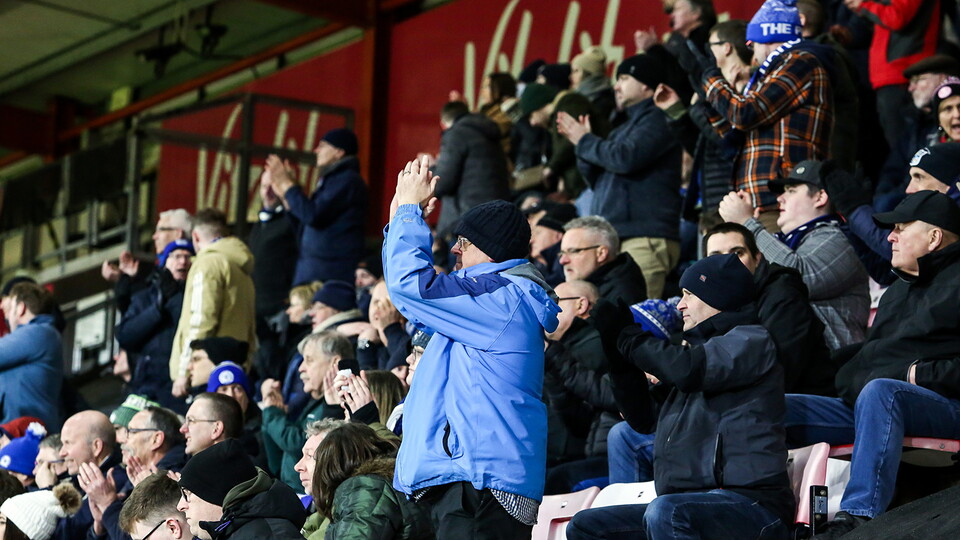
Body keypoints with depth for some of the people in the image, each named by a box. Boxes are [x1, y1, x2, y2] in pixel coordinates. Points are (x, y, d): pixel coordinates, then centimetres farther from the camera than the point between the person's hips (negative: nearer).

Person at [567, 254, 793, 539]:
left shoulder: (750, 341, 1)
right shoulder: (697, 347, 28)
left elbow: (685, 369, -18)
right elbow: (644, 418, 28)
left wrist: (628, 337, -1)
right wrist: (617, 350, 17)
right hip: (690, 507, 10)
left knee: (664, 512, -38)